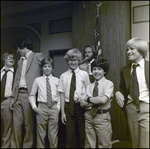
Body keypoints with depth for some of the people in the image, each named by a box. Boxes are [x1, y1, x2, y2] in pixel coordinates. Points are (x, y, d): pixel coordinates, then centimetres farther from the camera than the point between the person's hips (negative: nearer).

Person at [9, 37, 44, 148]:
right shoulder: (20, 61, 21)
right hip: (18, 94, 6)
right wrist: (13, 97, 14)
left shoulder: (37, 56, 2)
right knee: (16, 124, 5)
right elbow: (17, 79, 20)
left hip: (29, 94, -6)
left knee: (29, 124, -1)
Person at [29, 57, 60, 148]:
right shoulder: (38, 80, 4)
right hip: (42, 108, 0)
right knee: (41, 134, 6)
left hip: (54, 108, 0)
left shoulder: (56, 80, 6)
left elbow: (60, 96, 9)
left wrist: (58, 108, -1)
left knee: (53, 135, 3)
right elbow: (32, 95, 9)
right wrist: (34, 107, -1)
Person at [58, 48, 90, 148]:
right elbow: (62, 94, 4)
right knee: (70, 134, 5)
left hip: (81, 106, -1)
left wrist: (83, 97, -16)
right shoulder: (63, 76, 5)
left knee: (82, 133, 5)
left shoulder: (84, 74, 2)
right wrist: (62, 112, 2)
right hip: (69, 107, 1)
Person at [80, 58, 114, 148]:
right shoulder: (90, 86, 12)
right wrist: (95, 102, -12)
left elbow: (103, 100, -18)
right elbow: (82, 103, 4)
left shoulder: (108, 84, -3)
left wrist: (89, 99, -5)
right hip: (89, 116, 5)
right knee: (89, 145, 12)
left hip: (102, 117, -4)